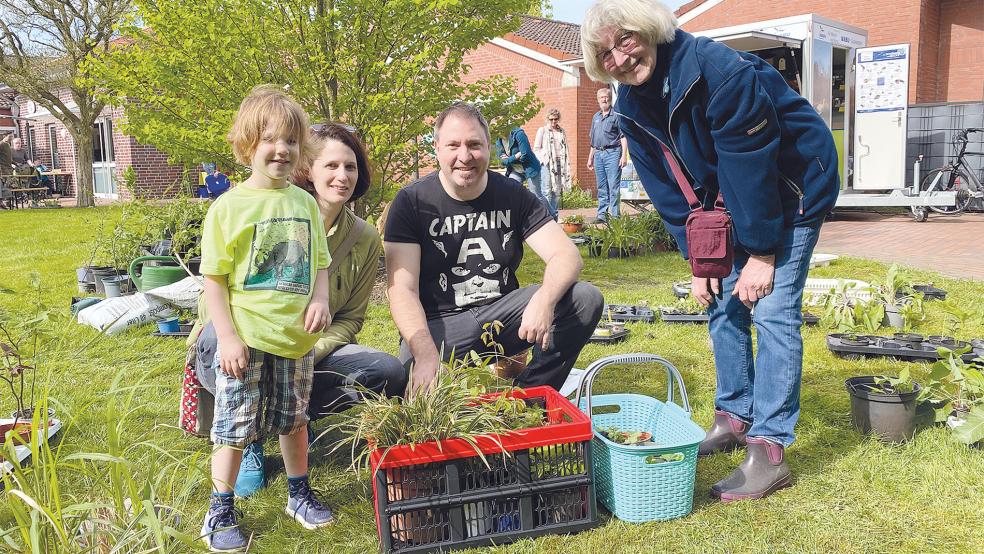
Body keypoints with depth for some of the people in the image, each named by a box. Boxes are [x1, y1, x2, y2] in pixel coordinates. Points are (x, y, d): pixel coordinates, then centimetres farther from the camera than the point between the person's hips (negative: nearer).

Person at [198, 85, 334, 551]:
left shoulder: (305, 203, 5)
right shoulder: (228, 207, -8)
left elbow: (320, 264, 13)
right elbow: (214, 280, -7)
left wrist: (319, 299, -7)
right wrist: (228, 337, -13)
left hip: (296, 338, 4)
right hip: (245, 340, -4)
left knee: (294, 421, 18)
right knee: (233, 426, 5)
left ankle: (299, 494, 36)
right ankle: (220, 512, 22)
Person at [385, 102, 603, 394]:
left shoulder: (513, 195, 3)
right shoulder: (411, 202, -5)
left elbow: (567, 255, -6)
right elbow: (403, 289, -13)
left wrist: (545, 299, -30)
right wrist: (426, 355, -31)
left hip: (502, 313, 4)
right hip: (439, 324, -3)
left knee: (586, 298, -18)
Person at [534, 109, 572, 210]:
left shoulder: (562, 131, 17)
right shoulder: (542, 130, 6)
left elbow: (565, 148, 20)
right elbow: (536, 148, 4)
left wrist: (567, 163, 10)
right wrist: (541, 160, -10)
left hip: (559, 163, 4)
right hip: (546, 164, -4)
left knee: (557, 191, 4)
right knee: (547, 191, -11)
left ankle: (554, 215, 10)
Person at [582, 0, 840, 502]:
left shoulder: (717, 70, -30)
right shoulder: (631, 106, -7)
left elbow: (754, 165, -27)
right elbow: (667, 190, -2)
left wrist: (763, 253, -22)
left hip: (792, 188, -7)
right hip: (734, 199, 7)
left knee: (773, 311, -14)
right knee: (723, 303, 8)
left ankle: (770, 451, -9)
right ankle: (733, 417, 23)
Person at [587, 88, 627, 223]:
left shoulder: (616, 115, -2)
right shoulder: (596, 117, 18)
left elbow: (623, 137, -7)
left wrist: (624, 155, -15)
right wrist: (590, 157, 20)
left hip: (612, 153, -6)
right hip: (598, 154, 6)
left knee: (613, 186, -6)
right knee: (601, 187, 9)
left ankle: (614, 216, -4)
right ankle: (602, 216, 13)